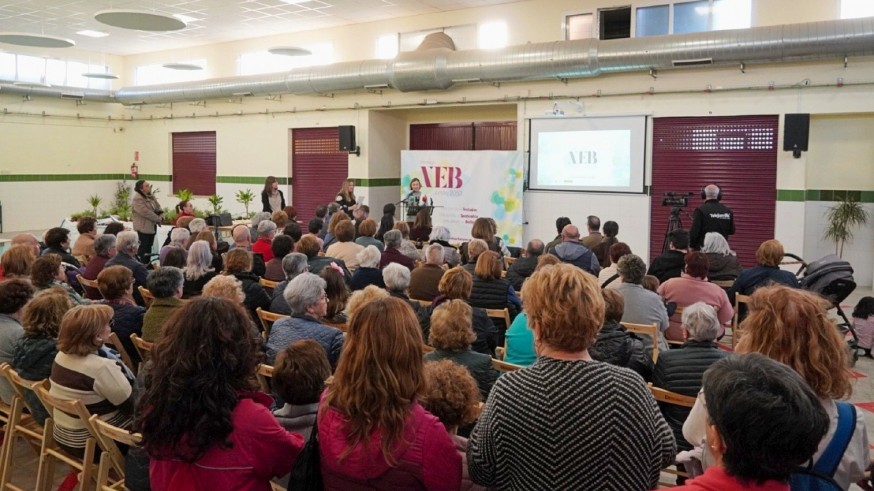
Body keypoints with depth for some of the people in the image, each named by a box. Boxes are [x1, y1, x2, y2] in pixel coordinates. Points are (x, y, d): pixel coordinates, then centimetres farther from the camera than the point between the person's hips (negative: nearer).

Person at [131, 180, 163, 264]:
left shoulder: (150, 196, 10)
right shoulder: (137, 199, -18)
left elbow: (157, 207, 15)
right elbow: (146, 212, -24)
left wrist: (160, 211, -9)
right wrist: (159, 219, -16)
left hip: (152, 226, 9)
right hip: (143, 227, -9)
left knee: (149, 246, 14)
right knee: (143, 247, -4)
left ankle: (147, 264, 23)